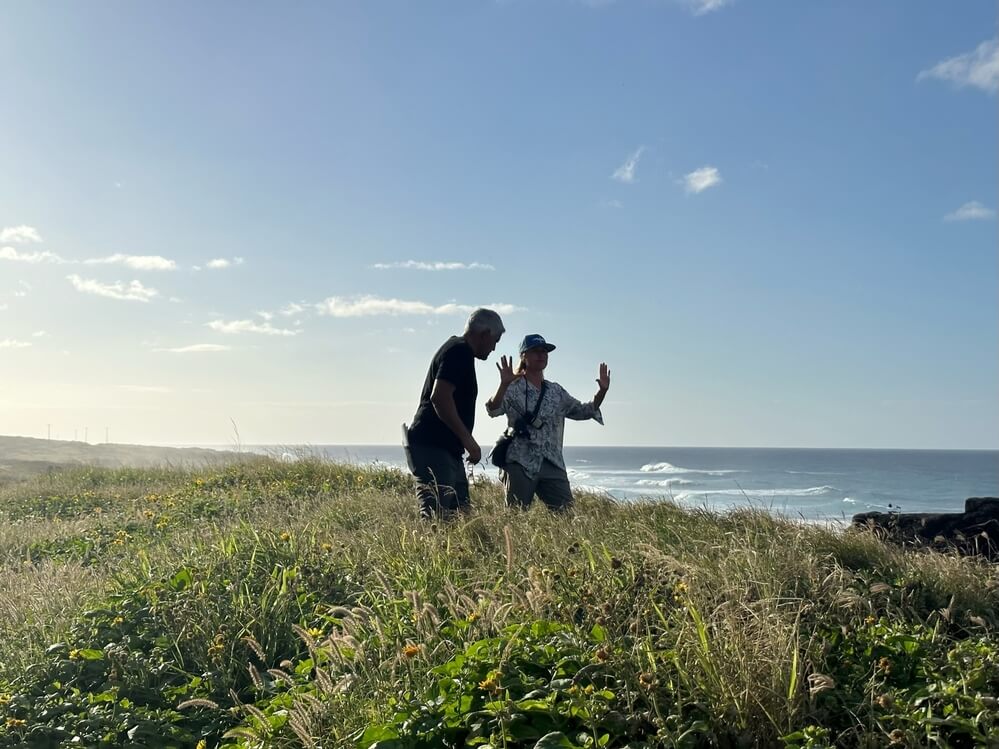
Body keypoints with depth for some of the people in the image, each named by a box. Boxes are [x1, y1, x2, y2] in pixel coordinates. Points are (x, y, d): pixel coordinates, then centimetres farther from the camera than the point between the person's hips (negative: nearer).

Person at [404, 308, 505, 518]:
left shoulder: (458, 349, 21)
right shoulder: (460, 352, -11)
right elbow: (440, 397, -24)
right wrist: (468, 439, -21)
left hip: (448, 450, 11)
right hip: (432, 448, -11)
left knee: (460, 514, 9)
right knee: (436, 517, -14)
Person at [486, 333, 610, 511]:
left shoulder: (556, 391, 16)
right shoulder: (513, 388, -2)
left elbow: (583, 411, 21)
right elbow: (493, 410, -18)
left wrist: (602, 392, 6)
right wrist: (504, 384, -35)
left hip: (553, 465, 5)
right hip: (520, 464, -5)